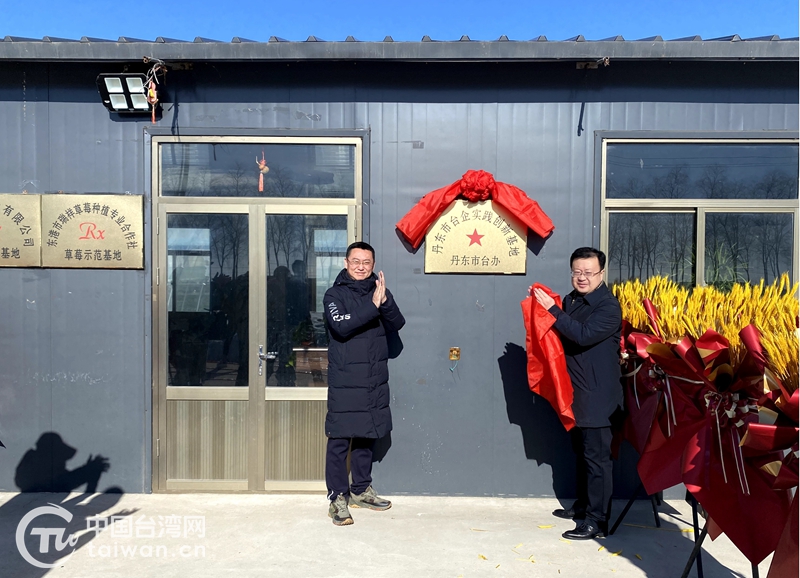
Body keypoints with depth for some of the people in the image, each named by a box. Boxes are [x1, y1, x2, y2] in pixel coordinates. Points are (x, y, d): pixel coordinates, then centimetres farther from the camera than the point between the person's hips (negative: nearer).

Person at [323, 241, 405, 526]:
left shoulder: (379, 291, 10)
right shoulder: (335, 294, -3)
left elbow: (397, 324, 0)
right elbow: (341, 326, -19)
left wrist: (385, 301, -17)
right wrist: (372, 305, -23)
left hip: (375, 380, 5)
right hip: (344, 381, -5)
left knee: (367, 435, 15)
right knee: (339, 439, -2)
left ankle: (361, 490, 29)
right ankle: (338, 497, 9)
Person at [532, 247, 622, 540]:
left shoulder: (609, 306, -15)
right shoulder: (571, 300, 8)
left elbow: (583, 335, -28)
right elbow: (563, 335, 13)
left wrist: (552, 310, -26)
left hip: (597, 394, -8)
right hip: (575, 391, 8)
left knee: (596, 456, -1)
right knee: (581, 451, 20)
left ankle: (597, 521, 8)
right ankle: (583, 504, 36)